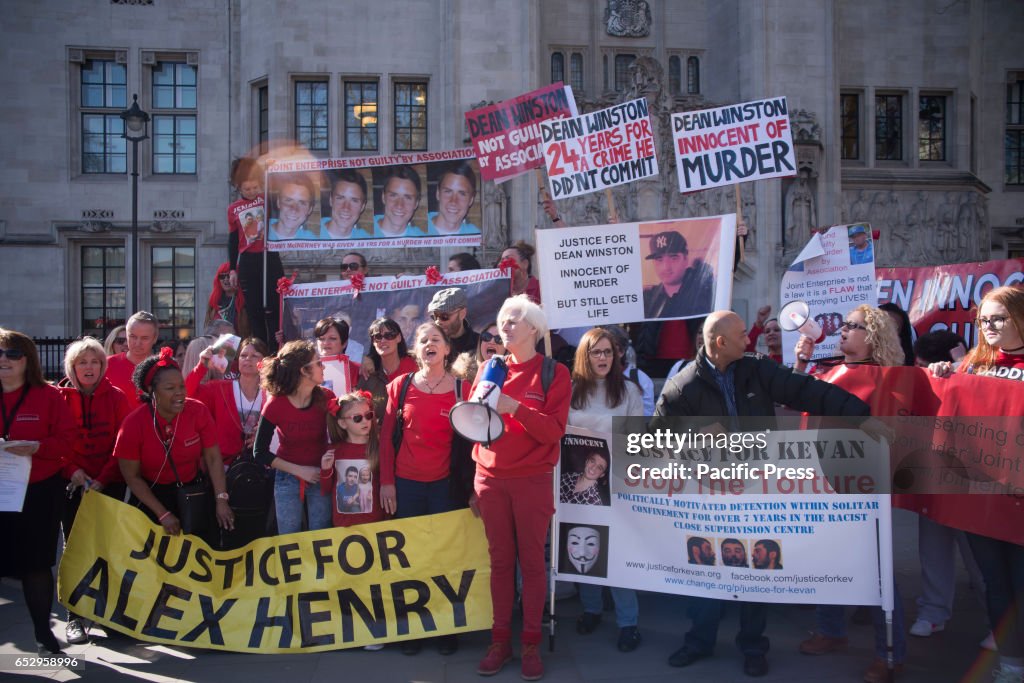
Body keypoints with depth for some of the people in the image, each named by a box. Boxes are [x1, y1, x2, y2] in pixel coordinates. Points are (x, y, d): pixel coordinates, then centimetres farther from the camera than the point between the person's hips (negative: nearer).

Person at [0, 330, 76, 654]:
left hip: (40, 493, -2)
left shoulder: (49, 396, -1)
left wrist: (37, 447, -22)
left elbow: (67, 439, -5)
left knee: (36, 562, 7)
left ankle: (43, 630, 21)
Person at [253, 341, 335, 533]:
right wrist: (299, 470, -14)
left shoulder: (326, 398, -11)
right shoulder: (275, 405, -16)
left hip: (321, 478, 2)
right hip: (288, 480, -1)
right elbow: (260, 453, -9)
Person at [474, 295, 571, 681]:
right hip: (490, 479, 3)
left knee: (532, 560, 4)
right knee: (500, 560, 8)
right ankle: (501, 640, 18)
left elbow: (554, 431, -10)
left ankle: (531, 643, 14)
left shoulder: (553, 373, -2)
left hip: (532, 481, -3)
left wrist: (514, 407, -21)